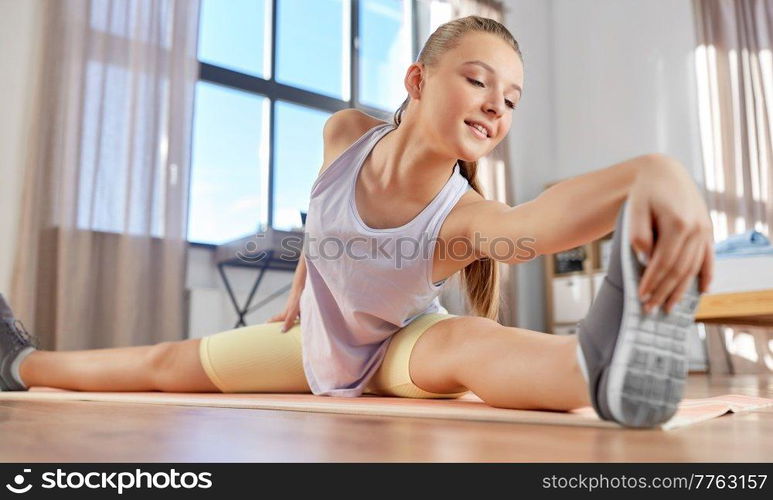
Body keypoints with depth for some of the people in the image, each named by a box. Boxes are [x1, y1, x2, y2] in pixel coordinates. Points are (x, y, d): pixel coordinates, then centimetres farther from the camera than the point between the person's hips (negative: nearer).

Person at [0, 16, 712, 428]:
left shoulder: (464, 220, -36)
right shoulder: (345, 135, -22)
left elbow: (550, 211, -60)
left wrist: (656, 172, -79)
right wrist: (298, 294, 11)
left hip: (399, 347, -4)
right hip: (319, 340, 4)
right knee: (167, 366, 15)